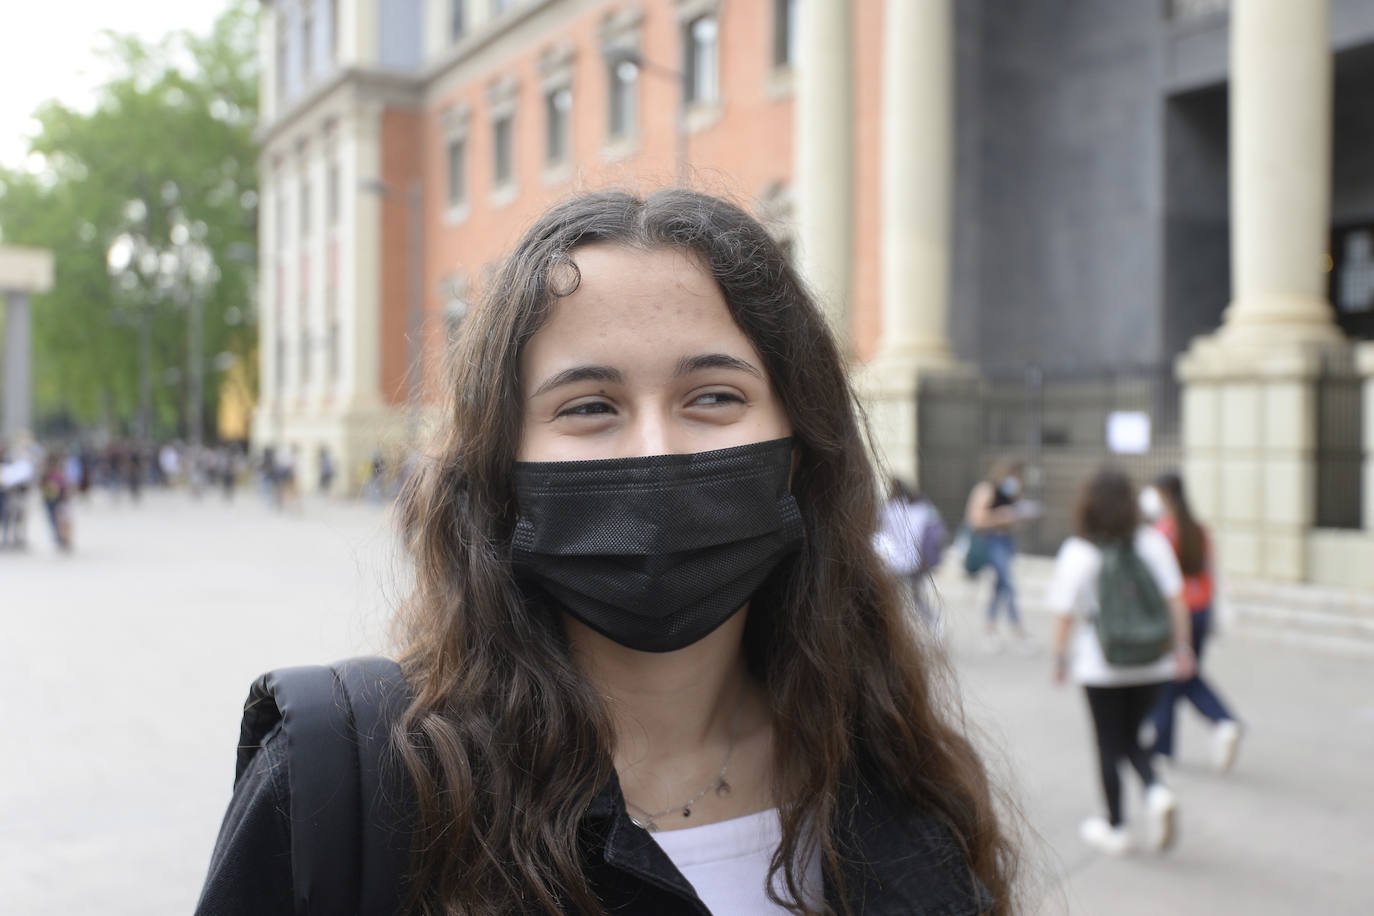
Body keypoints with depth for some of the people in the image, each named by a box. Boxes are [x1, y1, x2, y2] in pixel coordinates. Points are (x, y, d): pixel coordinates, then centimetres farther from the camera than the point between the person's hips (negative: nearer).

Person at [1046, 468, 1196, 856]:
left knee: (1109, 746, 12)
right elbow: (1175, 599, -3)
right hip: (1153, 664, 3)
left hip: (1101, 667, -3)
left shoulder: (1077, 552, -12)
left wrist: (1060, 659, 2)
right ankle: (1156, 791, -5)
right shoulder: (1153, 542, -4)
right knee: (1131, 737, 21)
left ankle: (1115, 828, 22)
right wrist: (1181, 647, 5)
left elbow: (1065, 614, -9)